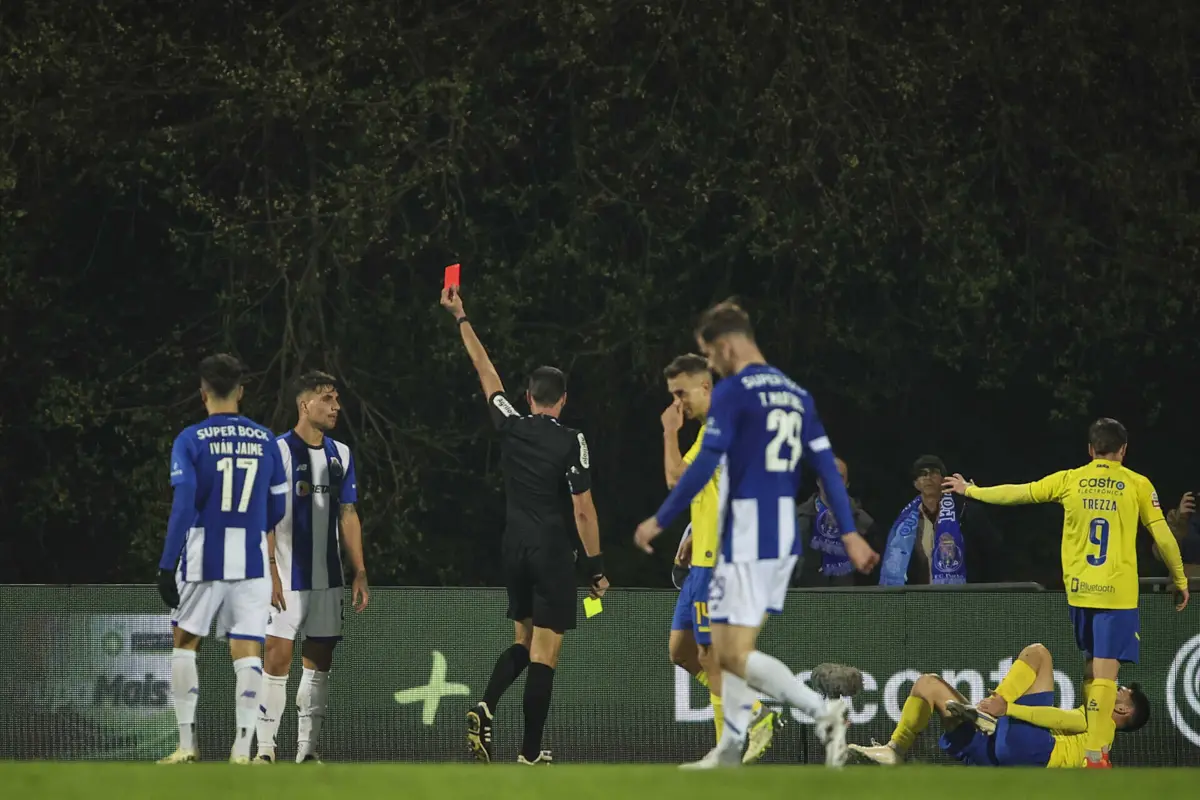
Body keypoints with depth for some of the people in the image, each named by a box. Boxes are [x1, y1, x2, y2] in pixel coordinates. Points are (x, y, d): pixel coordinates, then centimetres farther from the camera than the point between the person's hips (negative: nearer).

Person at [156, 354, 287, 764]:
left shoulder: (191, 440, -4)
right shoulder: (265, 440, 5)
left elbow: (183, 505, -12)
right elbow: (278, 508, 11)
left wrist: (167, 565, -11)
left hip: (204, 557, -2)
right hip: (252, 559, 2)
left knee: (185, 643, 15)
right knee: (247, 650, 1)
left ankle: (186, 743, 14)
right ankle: (242, 748, -7)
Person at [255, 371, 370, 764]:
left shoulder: (340, 454, 10)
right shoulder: (279, 451, -7)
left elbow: (348, 516, 15)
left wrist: (359, 573, 10)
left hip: (327, 580, 6)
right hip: (287, 580, -6)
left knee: (319, 663, 6)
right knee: (278, 658, -8)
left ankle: (308, 750, 10)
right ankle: (264, 749, -3)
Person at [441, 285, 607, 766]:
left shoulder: (511, 427, 2)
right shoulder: (571, 442, -9)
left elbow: (485, 370, 14)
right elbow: (584, 510, -10)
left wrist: (461, 317, 25)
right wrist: (596, 568, -4)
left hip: (514, 546, 5)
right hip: (552, 550, -5)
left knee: (522, 642, 19)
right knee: (544, 654, -3)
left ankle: (485, 707, -7)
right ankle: (530, 754, -3)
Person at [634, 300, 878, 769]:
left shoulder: (733, 392, -10)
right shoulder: (795, 394, 13)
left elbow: (704, 467, -15)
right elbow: (827, 467, 12)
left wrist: (659, 521, -7)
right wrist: (850, 535, 12)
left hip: (747, 537, -8)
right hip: (785, 538, 8)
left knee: (735, 655, -8)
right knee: (730, 646, 16)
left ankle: (823, 711, -21)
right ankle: (729, 752, 16)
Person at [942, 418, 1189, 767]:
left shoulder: (1069, 480, 5)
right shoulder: (1137, 485, 0)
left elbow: (1015, 493, 12)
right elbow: (1163, 537, -1)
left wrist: (970, 490, 28)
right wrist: (1180, 581, 12)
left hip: (1079, 590, 3)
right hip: (1117, 594, -3)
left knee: (1091, 668, 17)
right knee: (1105, 671, -7)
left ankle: (1098, 744, 21)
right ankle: (1097, 753, -14)